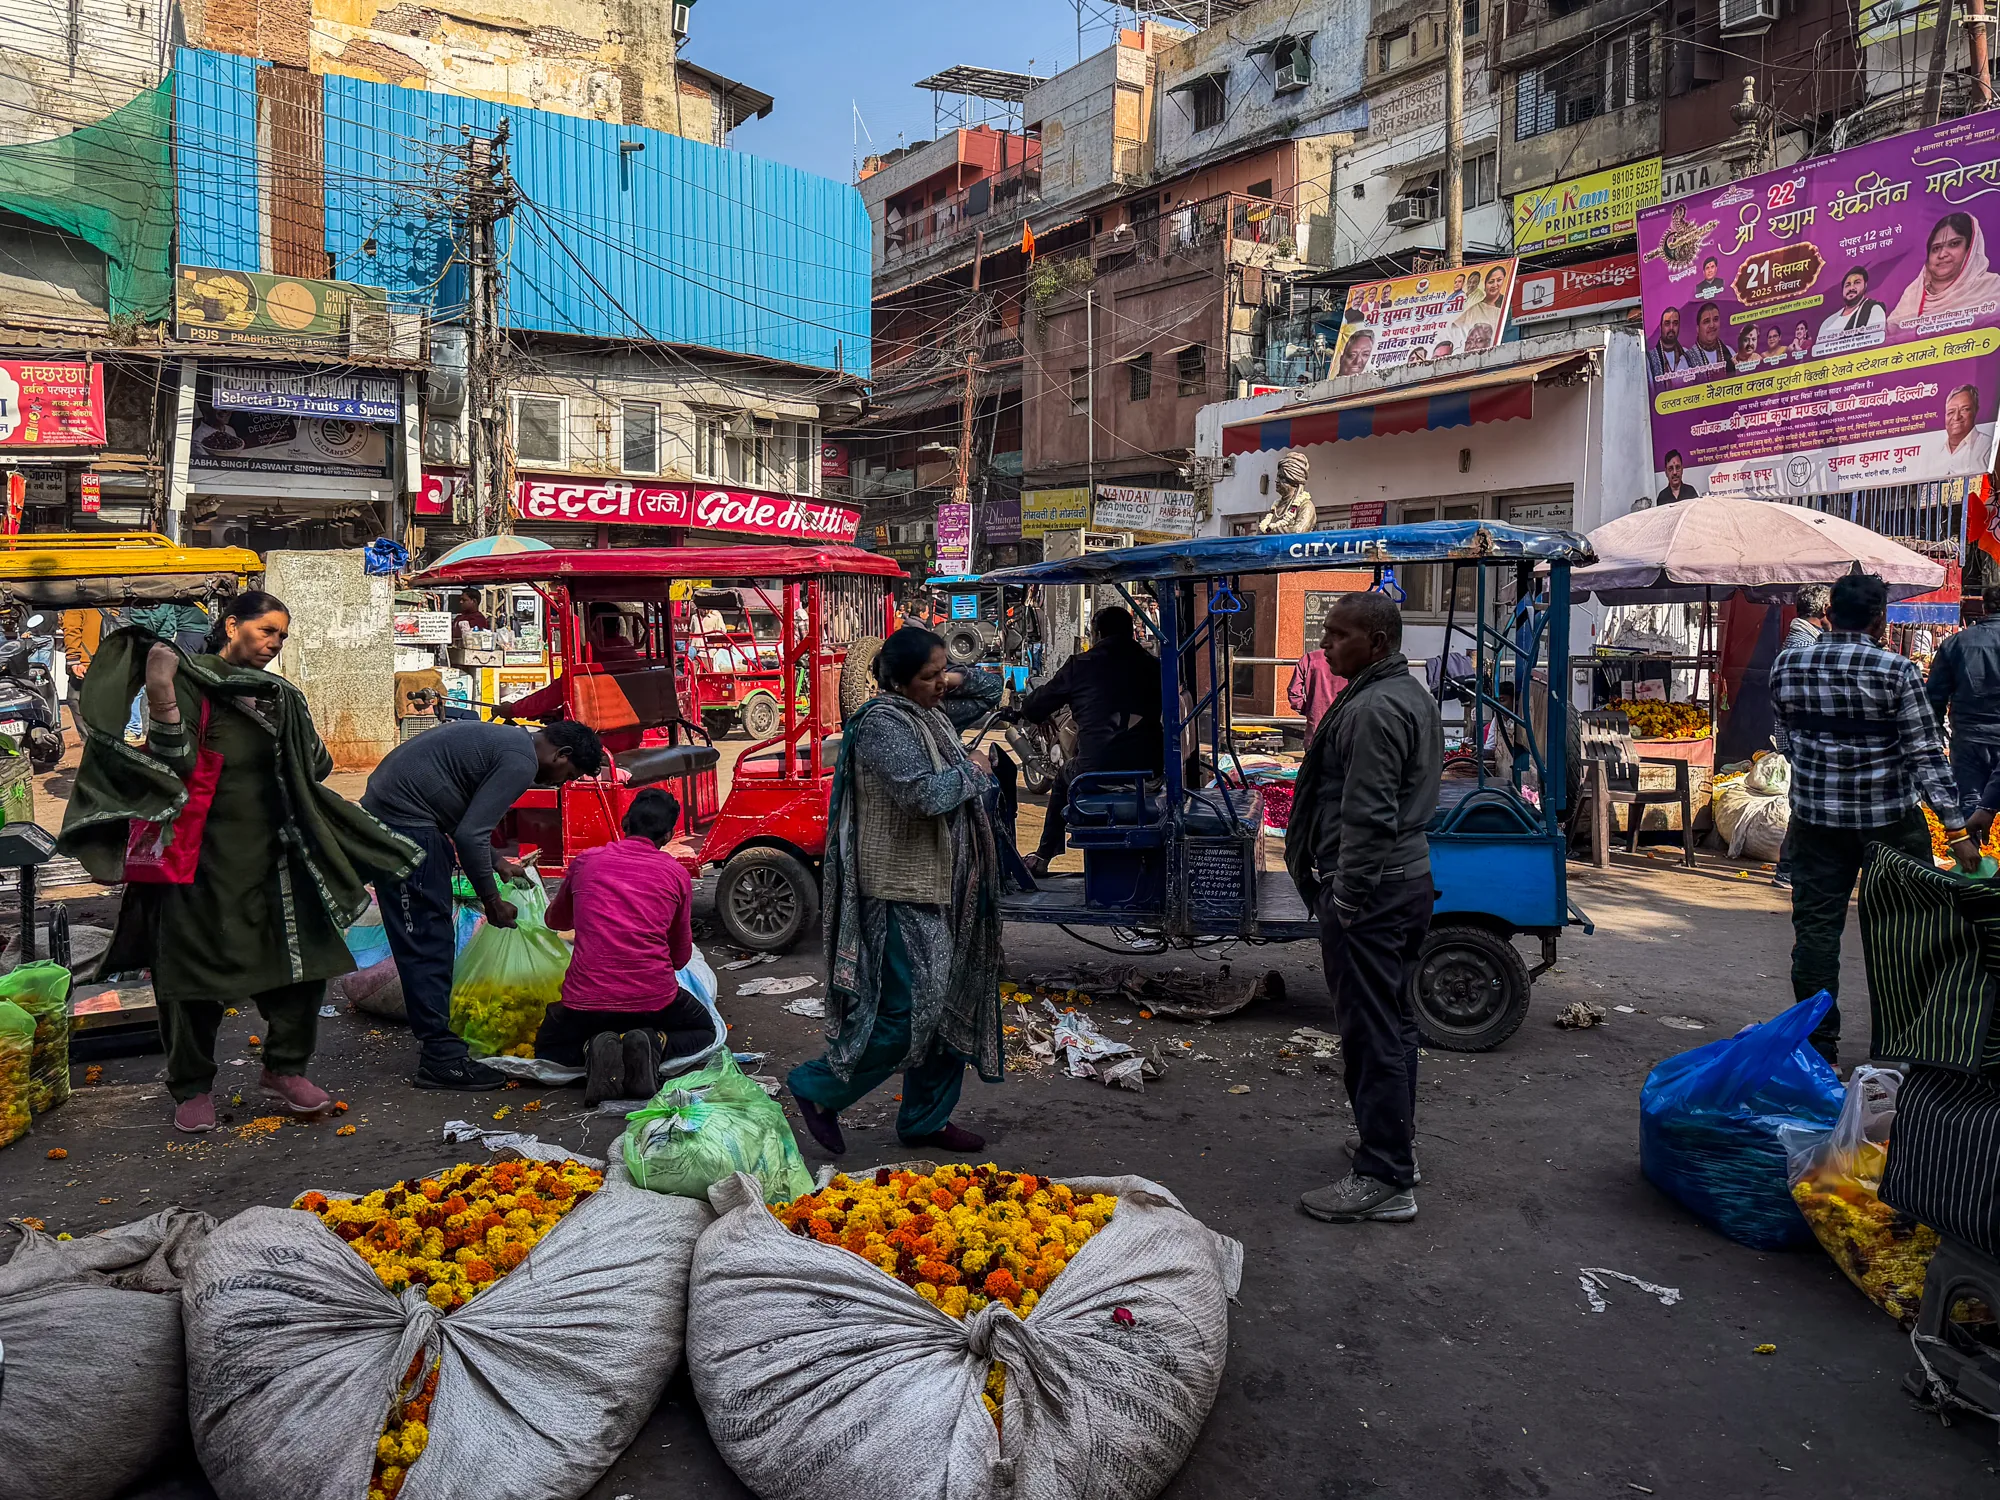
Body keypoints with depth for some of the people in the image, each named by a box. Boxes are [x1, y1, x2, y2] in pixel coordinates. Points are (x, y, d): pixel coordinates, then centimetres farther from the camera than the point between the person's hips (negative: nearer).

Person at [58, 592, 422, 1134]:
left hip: (269, 852, 5)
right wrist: (162, 704, -26)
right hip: (205, 855, -5)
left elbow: (312, 769, 14)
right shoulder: (189, 680, -4)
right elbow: (176, 764, -15)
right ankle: (192, 1088, 17)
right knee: (197, 966, 2)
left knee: (304, 956, -1)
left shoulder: (281, 697, 12)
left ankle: (283, 1070, 13)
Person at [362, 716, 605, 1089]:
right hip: (405, 823, -11)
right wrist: (491, 900, -7)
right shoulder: (521, 762, -15)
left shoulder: (506, 738, 16)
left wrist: (496, 863, 27)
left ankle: (435, 1035, 27)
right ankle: (440, 1058, -3)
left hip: (384, 811, 11)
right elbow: (469, 835, -19)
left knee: (432, 938, 17)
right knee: (427, 941, -7)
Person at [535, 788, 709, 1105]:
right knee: (704, 1031, 29)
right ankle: (652, 1044, -4)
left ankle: (593, 1050, -4)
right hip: (655, 1000, -1)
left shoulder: (585, 861, 7)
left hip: (586, 1000, 1)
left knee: (547, 1048, 31)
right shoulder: (677, 873, 3)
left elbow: (556, 920, 27)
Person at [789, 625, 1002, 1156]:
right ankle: (818, 1088, 11)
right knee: (910, 1010, -8)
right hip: (903, 891, -10)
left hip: (943, 886, 10)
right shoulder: (884, 724, -17)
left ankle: (926, 1119, 26)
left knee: (949, 1005, 14)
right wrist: (972, 773, -12)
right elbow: (925, 795, -28)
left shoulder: (929, 716, 14)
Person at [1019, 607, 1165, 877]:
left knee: (1065, 776, 31)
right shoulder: (1151, 666, 7)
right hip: (1149, 770, 3)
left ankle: (1042, 857, 36)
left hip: (1096, 771, -3)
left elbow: (1032, 709, 7)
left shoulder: (1081, 665, -1)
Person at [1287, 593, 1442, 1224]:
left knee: (1370, 1031, -5)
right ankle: (1395, 1140, 34)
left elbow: (1367, 820, -24)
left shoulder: (1373, 709, -20)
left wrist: (1345, 902, -19)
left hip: (1369, 889, -11)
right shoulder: (1413, 694, 14)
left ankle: (1384, 1180, 1)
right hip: (1411, 876, 11)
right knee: (1394, 1018, 20)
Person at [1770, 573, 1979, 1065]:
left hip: (1815, 819, 3)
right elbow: (1926, 756, -12)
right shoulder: (1896, 672, -12)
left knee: (1815, 929, 8)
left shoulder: (1786, 665, -3)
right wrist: (1956, 829, -9)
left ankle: (1817, 1046, 11)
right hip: (1890, 821, -2)